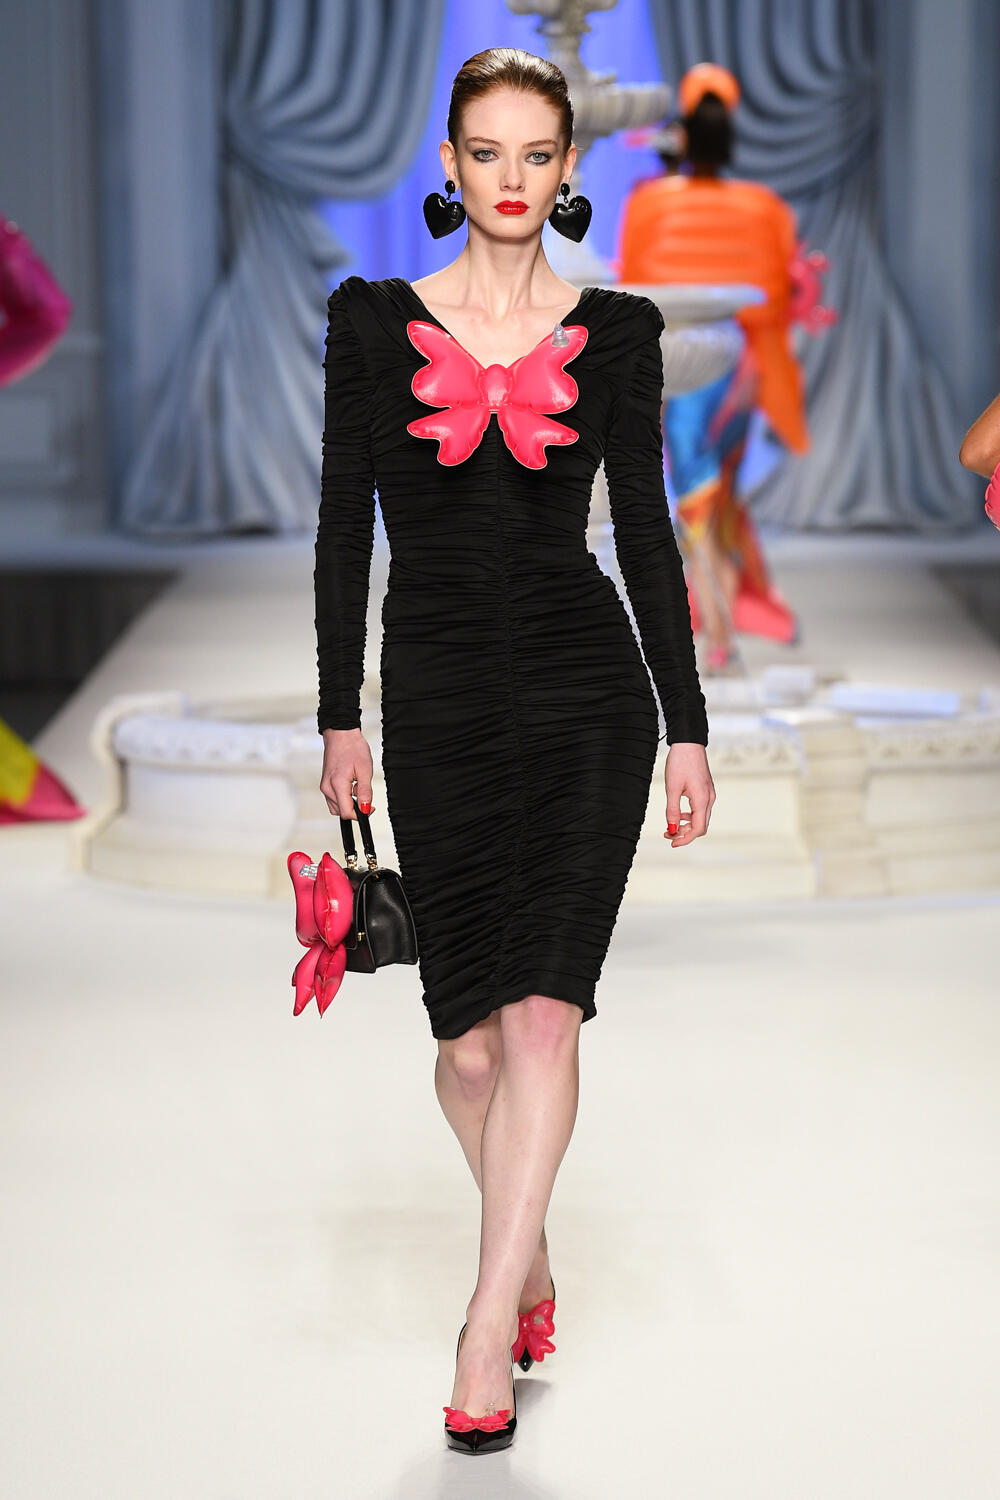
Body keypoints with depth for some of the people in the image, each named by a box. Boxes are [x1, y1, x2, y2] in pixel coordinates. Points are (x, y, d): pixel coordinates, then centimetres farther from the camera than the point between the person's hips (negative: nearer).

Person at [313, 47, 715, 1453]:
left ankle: (491, 1322, -7)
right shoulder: (374, 318, 4)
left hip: (586, 684, -1)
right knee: (471, 1035, 5)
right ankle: (530, 1250, 32)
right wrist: (341, 719, 2)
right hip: (438, 691, 1)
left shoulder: (618, 330, 4)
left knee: (545, 1008, -14)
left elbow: (646, 529, 6)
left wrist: (688, 728, 4)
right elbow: (345, 521, 6)